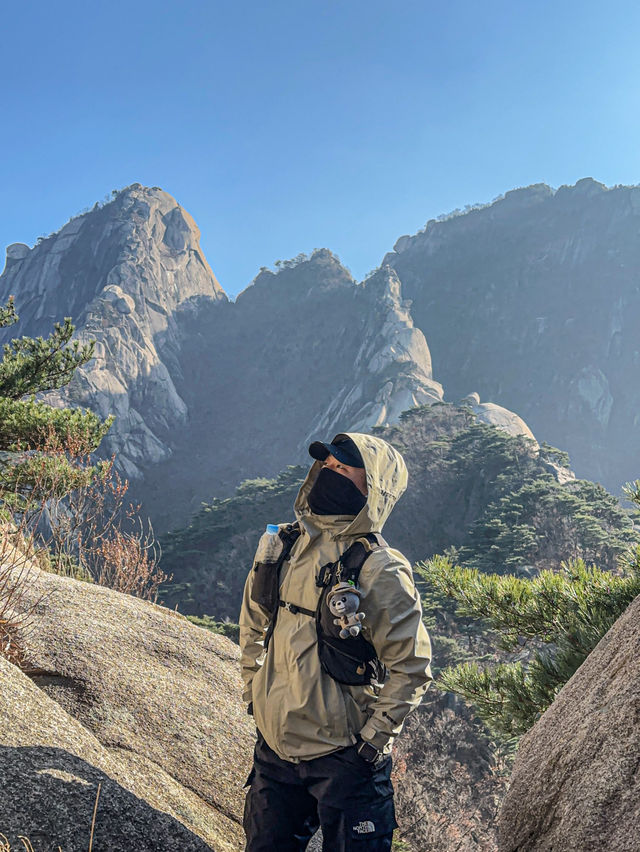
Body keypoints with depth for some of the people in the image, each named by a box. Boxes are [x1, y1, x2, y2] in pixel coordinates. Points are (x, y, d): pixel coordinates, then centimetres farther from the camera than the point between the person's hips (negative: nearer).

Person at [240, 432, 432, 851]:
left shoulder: (382, 572, -16)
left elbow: (412, 668, -11)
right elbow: (254, 624, 16)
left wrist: (372, 741, -10)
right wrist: (254, 694, 14)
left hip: (343, 759, -5)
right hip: (274, 747, 6)